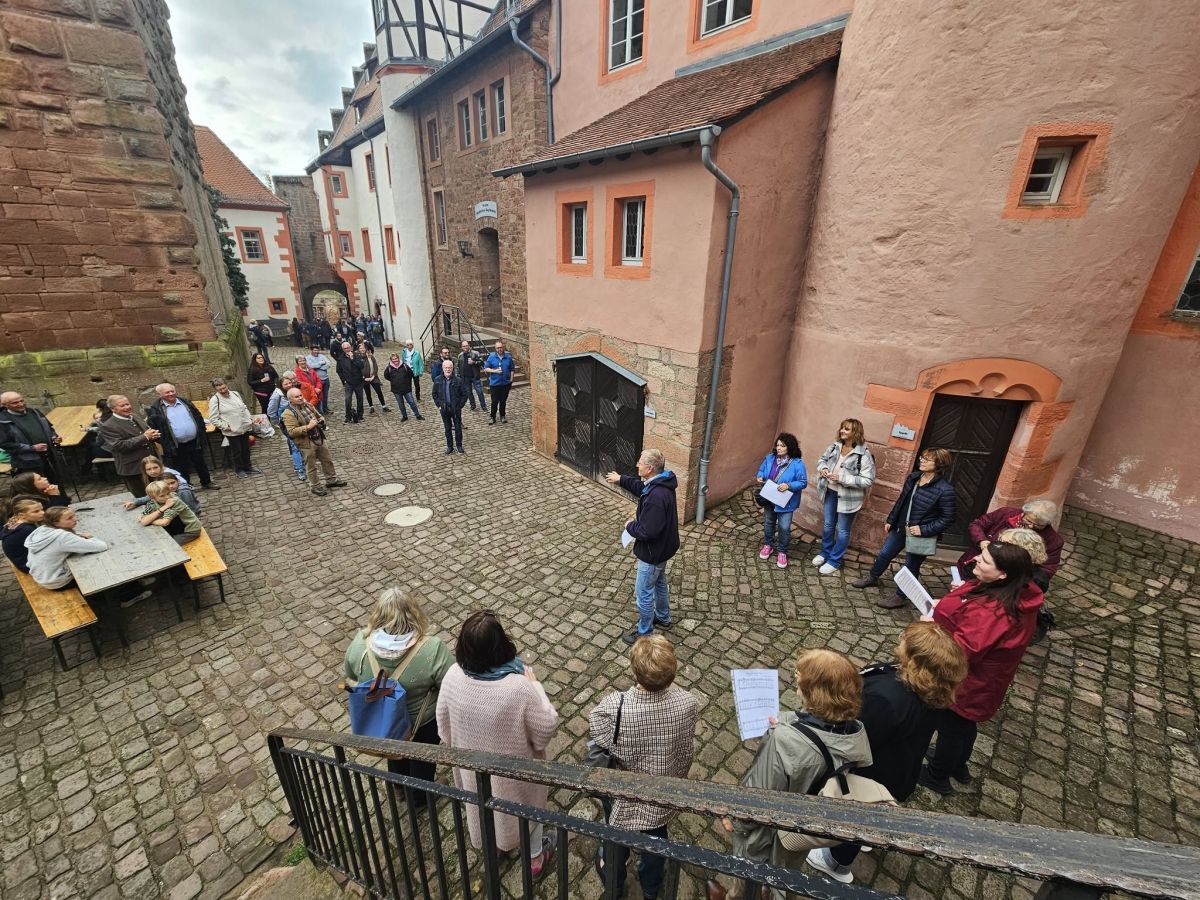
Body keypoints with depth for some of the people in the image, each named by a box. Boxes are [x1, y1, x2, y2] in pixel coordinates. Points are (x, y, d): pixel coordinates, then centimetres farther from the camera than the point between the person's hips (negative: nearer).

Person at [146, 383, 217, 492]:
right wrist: (163, 441, -12)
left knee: (201, 464, 14)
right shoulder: (155, 409, -6)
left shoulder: (185, 402, 6)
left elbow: (198, 417, 13)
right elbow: (152, 426, -6)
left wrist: (201, 431, 7)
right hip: (176, 446, -3)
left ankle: (206, 483, 29)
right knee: (182, 469, 10)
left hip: (195, 442, 3)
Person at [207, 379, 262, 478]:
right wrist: (226, 426, -16)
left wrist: (251, 419, 5)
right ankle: (240, 470, 27)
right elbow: (213, 419, -13)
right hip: (232, 431, -5)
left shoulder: (235, 394, 4)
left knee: (246, 449, 18)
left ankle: (247, 467, 35)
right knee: (237, 451, 9)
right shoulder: (214, 400, -12)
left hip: (245, 428, 5)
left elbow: (244, 408, 15)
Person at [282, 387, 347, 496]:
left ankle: (331, 480, 35)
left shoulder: (307, 405, 5)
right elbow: (291, 432, -24)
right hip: (306, 443, -7)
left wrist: (321, 421, -4)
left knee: (327, 460, 18)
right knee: (311, 467, 8)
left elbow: (319, 416, 19)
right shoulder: (288, 413, -17)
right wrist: (308, 427, -30)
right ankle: (315, 486, 24)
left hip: (320, 438, 7)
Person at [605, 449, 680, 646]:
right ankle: (663, 617, 50)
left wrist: (630, 526, -15)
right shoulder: (661, 482, -6)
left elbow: (647, 531, -34)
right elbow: (642, 487, 17)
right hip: (663, 546, 10)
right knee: (659, 582, 29)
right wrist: (621, 479, 15)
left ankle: (644, 634, 28)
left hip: (653, 552, -10)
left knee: (643, 593, 9)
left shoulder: (656, 497, -37)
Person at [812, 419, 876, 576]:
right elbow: (822, 459, 14)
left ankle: (834, 561, 27)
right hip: (830, 493, 6)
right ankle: (825, 552, 42)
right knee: (828, 525, 22)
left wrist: (842, 478, -27)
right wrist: (822, 468, -9)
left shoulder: (863, 454, -21)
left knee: (842, 530, 11)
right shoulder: (834, 446, -3)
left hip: (847, 498, -6)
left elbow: (868, 480, -22)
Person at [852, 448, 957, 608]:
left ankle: (900, 597, 30)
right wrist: (890, 520, 12)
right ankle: (872, 578, 45)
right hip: (900, 528, 7)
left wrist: (924, 530, -20)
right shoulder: (913, 477, -2)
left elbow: (948, 518, -16)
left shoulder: (945, 489, -22)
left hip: (919, 536, -6)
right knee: (884, 554, 21)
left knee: (910, 568, 11)